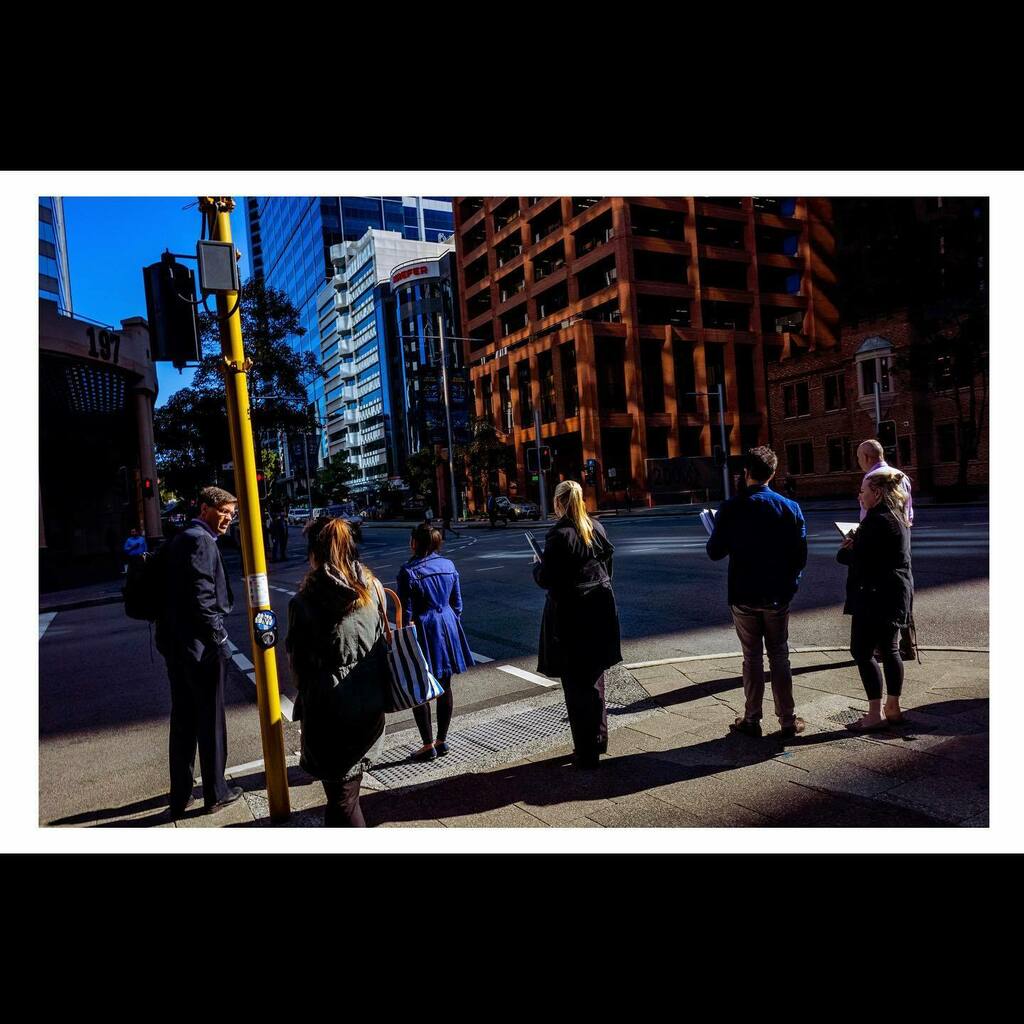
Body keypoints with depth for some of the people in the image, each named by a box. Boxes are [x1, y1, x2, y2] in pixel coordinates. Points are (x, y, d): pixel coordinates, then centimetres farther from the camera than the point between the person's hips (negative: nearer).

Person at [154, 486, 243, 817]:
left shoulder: (182, 539, 15)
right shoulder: (201, 540, -17)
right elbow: (203, 598, -23)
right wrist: (219, 641, -16)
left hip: (175, 644, 10)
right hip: (199, 645, -9)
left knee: (183, 719, 17)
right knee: (211, 719, 6)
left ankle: (180, 796, 28)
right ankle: (216, 792, 20)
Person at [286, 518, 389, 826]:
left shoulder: (303, 602, -16)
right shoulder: (372, 588, -3)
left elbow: (298, 662, -7)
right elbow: (383, 641, 5)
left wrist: (306, 693, 12)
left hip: (329, 708, -5)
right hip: (371, 705, 5)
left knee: (342, 797, 7)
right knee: (347, 786, 24)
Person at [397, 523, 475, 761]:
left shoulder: (408, 572, -14)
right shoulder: (449, 566, 2)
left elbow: (406, 612, -11)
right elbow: (457, 604, 8)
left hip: (423, 633, -5)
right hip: (448, 629, 6)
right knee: (445, 687, 13)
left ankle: (428, 745, 13)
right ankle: (442, 741, 24)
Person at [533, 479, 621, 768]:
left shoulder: (558, 535, -16)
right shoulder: (597, 528, 5)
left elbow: (546, 580, -16)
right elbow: (607, 568, 12)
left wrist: (537, 565, 3)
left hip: (570, 617, -7)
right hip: (600, 611, 7)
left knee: (576, 685, 3)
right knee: (594, 678, 20)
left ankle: (587, 752, 11)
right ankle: (599, 739, 32)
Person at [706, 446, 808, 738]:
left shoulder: (730, 509, -11)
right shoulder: (790, 508, -5)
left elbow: (715, 552, -7)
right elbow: (801, 556, -3)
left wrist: (716, 534, 13)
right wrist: (789, 583, 10)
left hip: (744, 596, -1)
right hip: (778, 596, 2)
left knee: (752, 658, 10)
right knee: (779, 657, 13)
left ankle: (752, 720, 17)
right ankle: (788, 720, 19)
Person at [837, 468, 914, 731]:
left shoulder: (878, 520, -19)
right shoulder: (897, 517, 14)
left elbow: (859, 557, -21)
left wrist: (842, 552, -2)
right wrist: (855, 545, 1)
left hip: (876, 595, -10)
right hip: (896, 592, 10)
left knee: (862, 651, -3)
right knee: (889, 650, 15)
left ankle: (875, 714, 1)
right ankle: (893, 709, 24)